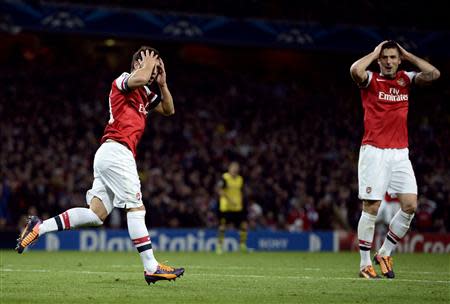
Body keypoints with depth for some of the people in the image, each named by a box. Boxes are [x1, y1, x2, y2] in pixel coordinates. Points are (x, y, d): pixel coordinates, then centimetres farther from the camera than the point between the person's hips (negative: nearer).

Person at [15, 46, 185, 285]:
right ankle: (151, 268, -10)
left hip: (108, 155, 10)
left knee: (96, 214, 3)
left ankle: (38, 228, 4)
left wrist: (162, 83, 15)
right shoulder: (122, 82, -4)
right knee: (136, 207, -10)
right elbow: (139, 78, -27)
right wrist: (149, 62, -7)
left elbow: (168, 110, 29)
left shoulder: (144, 93, 23)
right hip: (117, 151, -10)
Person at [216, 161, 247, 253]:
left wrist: (241, 203, 13)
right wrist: (229, 199, -23)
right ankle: (219, 246, 8)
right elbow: (219, 190, -17)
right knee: (222, 227, -3)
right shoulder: (225, 178, -9)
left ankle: (243, 246, 11)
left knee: (244, 225, -1)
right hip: (226, 207, -5)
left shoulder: (240, 179, 11)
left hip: (238, 208, 5)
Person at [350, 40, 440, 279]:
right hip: (374, 151, -4)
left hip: (400, 152, 4)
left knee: (410, 205, -5)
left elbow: (433, 74, -2)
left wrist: (407, 55, 4)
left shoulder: (406, 80, 12)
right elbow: (355, 70, -22)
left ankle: (385, 253, 11)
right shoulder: (371, 80, 1)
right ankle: (365, 264, 2)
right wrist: (374, 53, -6)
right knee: (371, 208, -6)